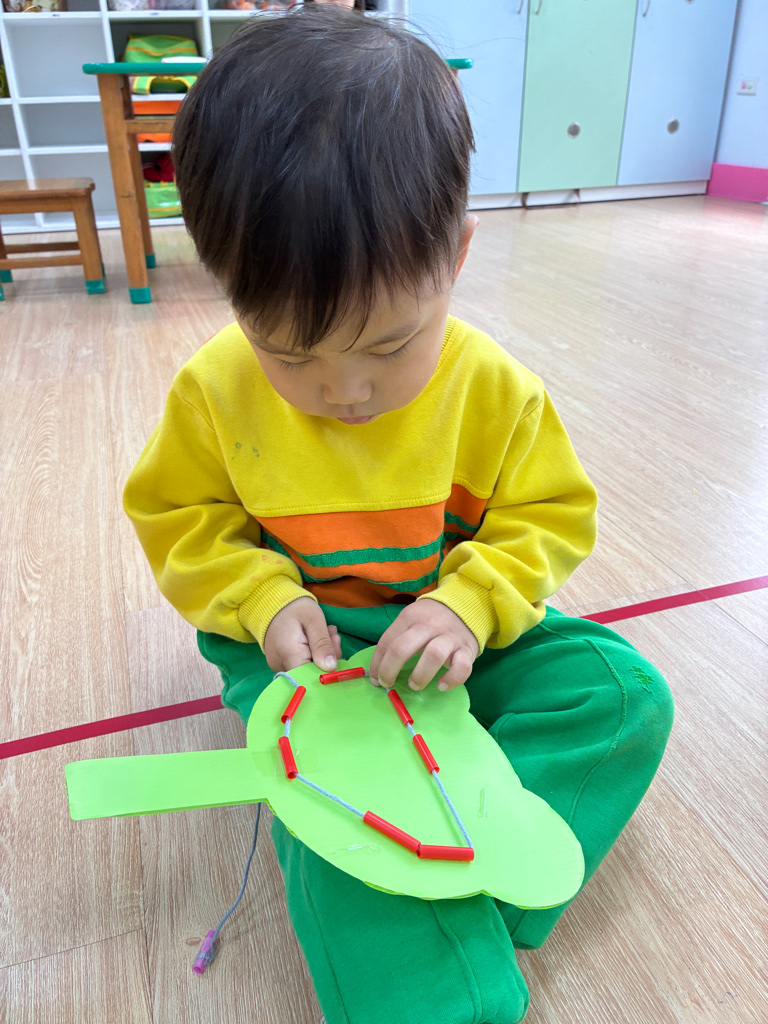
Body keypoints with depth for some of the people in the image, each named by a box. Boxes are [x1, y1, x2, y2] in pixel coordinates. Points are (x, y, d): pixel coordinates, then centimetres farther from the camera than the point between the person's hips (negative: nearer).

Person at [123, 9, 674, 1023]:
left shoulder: (495, 388, -14)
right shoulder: (215, 390, -13)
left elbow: (550, 515, -4)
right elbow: (176, 516, -1)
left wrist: (470, 604, -23)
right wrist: (263, 597, -19)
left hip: (454, 628, 2)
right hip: (305, 642, -1)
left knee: (625, 693, -14)